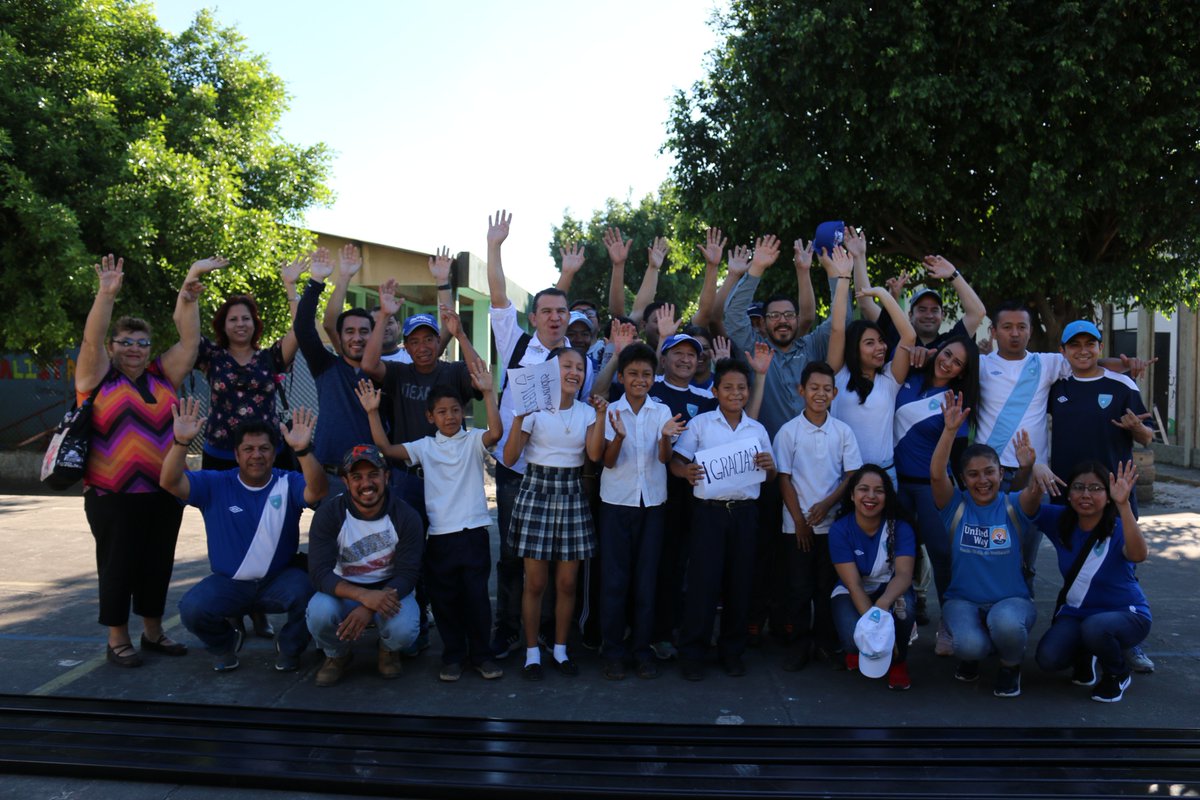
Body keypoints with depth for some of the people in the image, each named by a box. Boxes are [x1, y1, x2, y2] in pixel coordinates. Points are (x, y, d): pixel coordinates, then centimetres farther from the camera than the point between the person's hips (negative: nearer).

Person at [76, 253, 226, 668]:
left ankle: (153, 631, 26)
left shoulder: (163, 375, 8)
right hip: (113, 496, -4)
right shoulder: (99, 377, 0)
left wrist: (188, 298, -11)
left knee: (157, 563, 12)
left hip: (163, 492, 4)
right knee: (118, 565, 4)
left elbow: (189, 339, 1)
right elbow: (91, 339, -15)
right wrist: (106, 294, -26)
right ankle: (117, 641, 16)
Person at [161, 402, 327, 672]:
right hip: (228, 582, 1)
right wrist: (181, 442, -36)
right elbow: (170, 482, -18)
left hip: (280, 579, -1)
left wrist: (303, 451, -48)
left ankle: (289, 647, 4)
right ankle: (225, 643, 11)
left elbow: (317, 490, -29)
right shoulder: (215, 484, -4)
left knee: (309, 594, -32)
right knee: (192, 608, -26)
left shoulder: (288, 484, -7)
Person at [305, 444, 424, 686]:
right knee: (319, 612, -33)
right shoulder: (329, 514, -15)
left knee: (403, 630, -32)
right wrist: (364, 596, -40)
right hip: (344, 591, 1)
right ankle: (338, 655, 4)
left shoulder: (406, 516, -14)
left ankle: (388, 650, 10)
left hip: (390, 590, 0)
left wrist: (369, 609, -34)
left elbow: (407, 575, -16)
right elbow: (319, 573, -22)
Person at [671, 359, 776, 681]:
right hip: (709, 509, -3)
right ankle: (692, 651, 8)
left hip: (745, 511, 3)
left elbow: (770, 478, 15)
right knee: (703, 579, -3)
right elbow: (676, 462, -2)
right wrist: (687, 471, -24)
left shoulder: (758, 429, 12)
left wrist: (769, 466, -8)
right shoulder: (700, 424, 3)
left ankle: (732, 650, 22)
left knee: (740, 581, 8)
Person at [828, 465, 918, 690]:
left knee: (902, 604, -36)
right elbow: (853, 584, -23)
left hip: (890, 591, 1)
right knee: (856, 638, -31)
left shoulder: (900, 528, -15)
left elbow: (904, 573, -30)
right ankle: (858, 649, 11)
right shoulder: (840, 530, -17)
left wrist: (884, 603, -52)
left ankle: (898, 661, -5)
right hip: (851, 594, 0)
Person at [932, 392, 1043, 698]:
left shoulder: (1014, 506, -1)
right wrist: (950, 430, -33)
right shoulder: (956, 506, -2)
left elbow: (1036, 490, -24)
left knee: (1006, 624, -36)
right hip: (963, 600, 0)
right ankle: (971, 656, 9)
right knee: (971, 645, -31)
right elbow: (937, 475, -20)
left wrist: (1030, 469, -47)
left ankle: (1010, 666, 1)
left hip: (1011, 599, 0)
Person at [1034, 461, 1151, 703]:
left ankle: (1118, 674, -2)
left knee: (1094, 627, -37)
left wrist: (1123, 505, -54)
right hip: (1075, 613, 3)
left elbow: (1138, 555, -42)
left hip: (1125, 613, -3)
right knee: (1048, 658, -23)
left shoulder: (1118, 529, -19)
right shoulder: (1059, 521, -8)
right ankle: (1085, 655, 15)